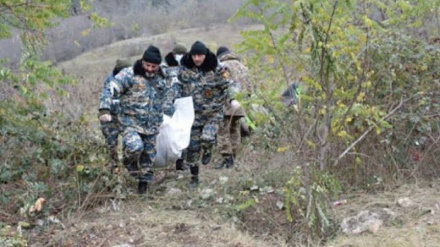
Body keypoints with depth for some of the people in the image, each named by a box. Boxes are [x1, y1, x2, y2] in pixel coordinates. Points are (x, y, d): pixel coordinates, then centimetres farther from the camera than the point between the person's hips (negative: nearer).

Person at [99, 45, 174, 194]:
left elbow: (165, 102, 25)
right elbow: (110, 90, -17)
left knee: (148, 156, 11)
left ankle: (143, 182, 32)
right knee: (135, 147, -30)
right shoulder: (129, 75, -10)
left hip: (151, 126, 6)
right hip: (131, 122, -5)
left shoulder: (160, 80, 11)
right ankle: (130, 163, 5)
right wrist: (104, 110, -29)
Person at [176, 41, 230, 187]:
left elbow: (226, 88, -2)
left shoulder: (216, 70, -10)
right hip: (193, 114, 3)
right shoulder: (184, 70, -4)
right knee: (192, 147, 6)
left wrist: (216, 104, -5)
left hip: (212, 113, -3)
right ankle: (194, 178, 23)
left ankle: (207, 150, 11)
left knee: (207, 138, -27)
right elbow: (180, 88, 11)